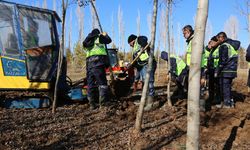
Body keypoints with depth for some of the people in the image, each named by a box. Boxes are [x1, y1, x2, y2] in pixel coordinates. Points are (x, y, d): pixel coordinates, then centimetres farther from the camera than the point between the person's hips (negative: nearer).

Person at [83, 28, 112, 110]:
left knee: (90, 83, 8)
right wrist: (105, 35, 41)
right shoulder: (98, 37, 9)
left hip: (89, 61, 6)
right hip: (98, 60, -6)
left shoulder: (87, 40, 23)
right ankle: (103, 102, -14)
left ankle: (92, 104, 8)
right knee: (102, 82, -6)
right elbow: (109, 40, 19)